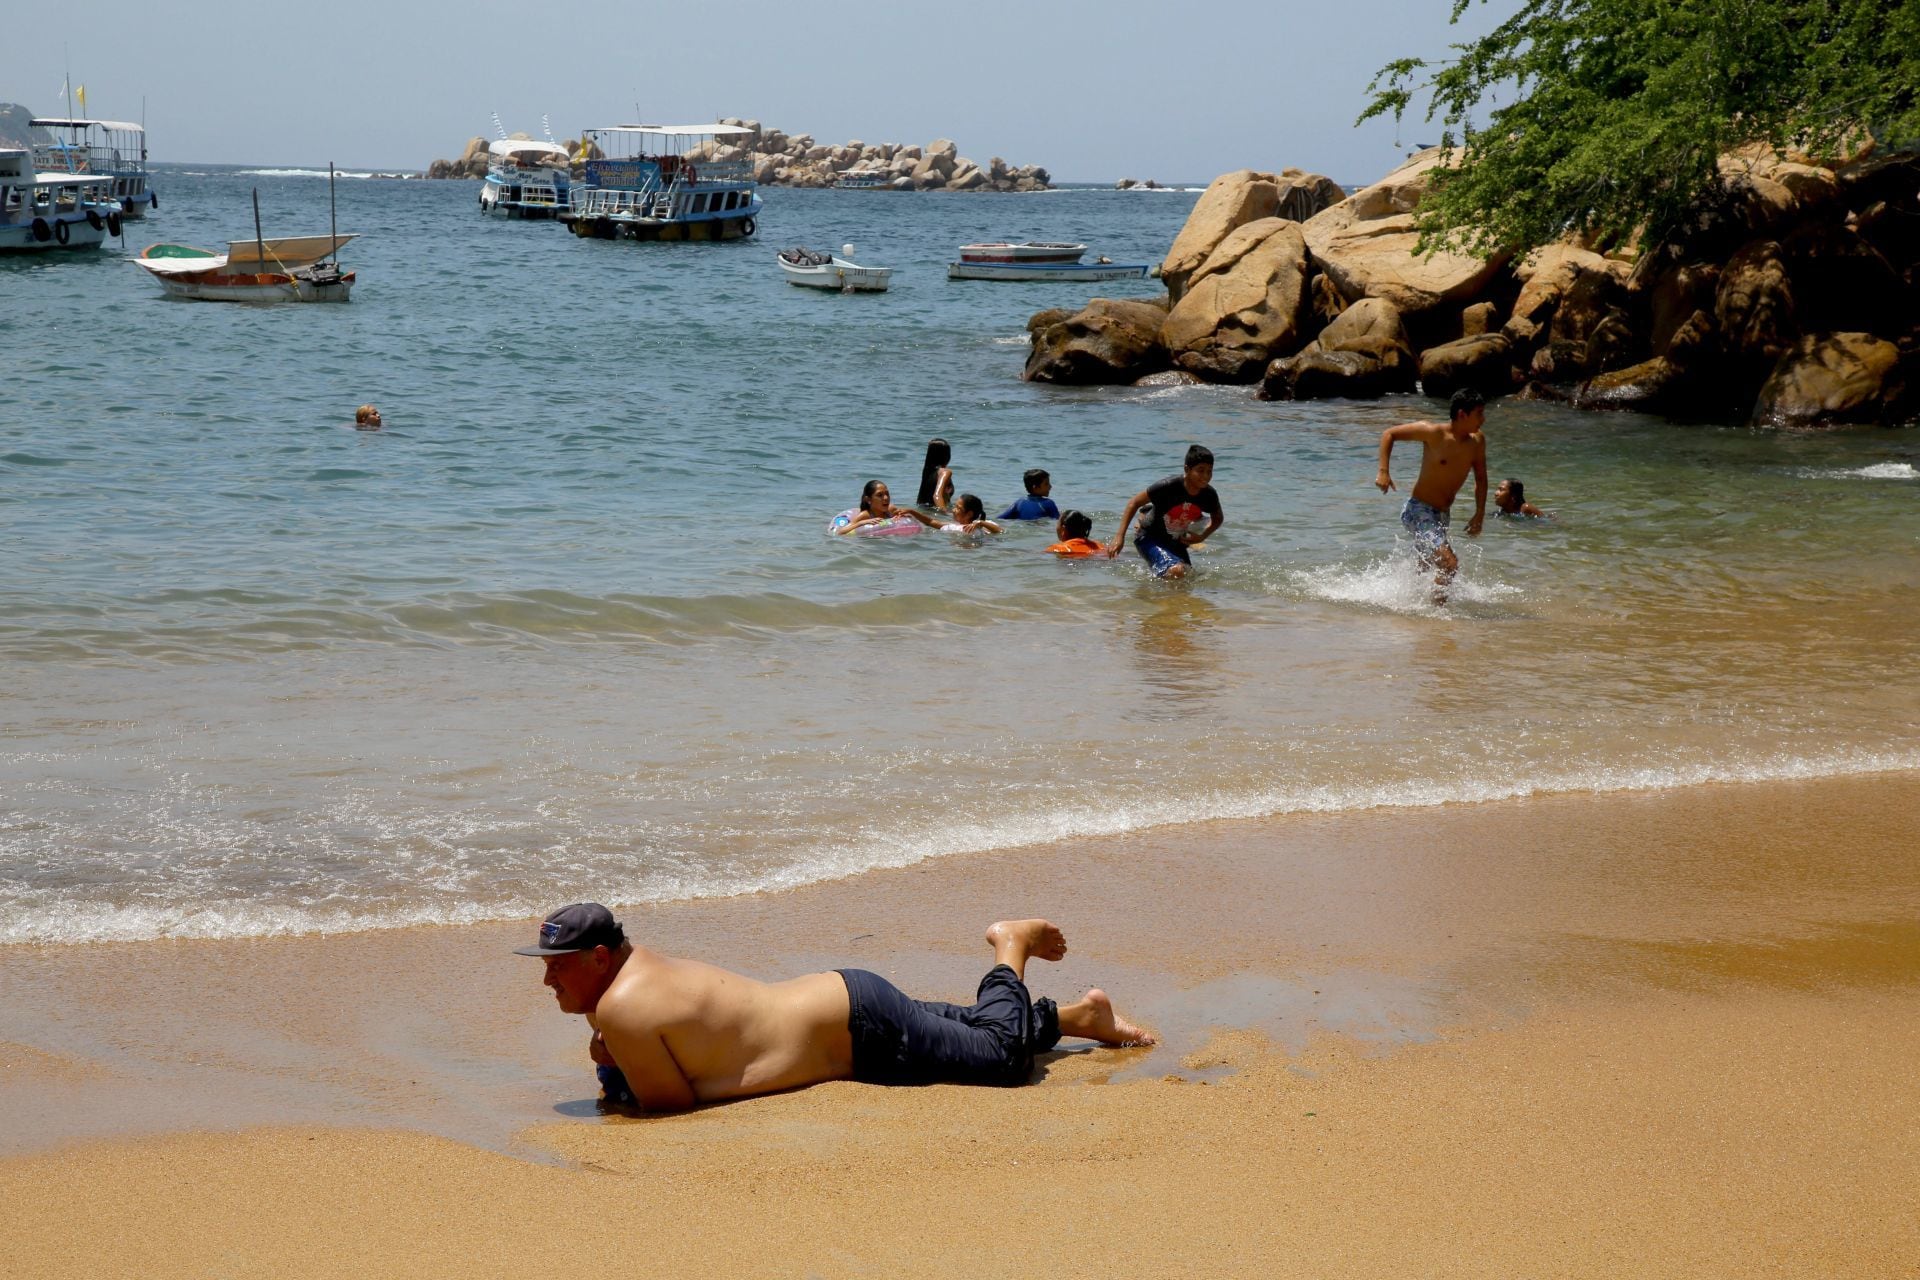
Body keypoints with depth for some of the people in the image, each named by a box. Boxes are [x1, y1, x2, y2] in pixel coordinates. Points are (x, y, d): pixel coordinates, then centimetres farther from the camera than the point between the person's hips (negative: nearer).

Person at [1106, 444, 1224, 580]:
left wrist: (1202, 537, -7)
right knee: (1177, 572, -30)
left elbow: (1218, 518, 11)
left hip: (1176, 543, 7)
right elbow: (1134, 502, -19)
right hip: (1150, 538, -6)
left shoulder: (1209, 495, -13)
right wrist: (1119, 537, -23)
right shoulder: (1169, 487, -28)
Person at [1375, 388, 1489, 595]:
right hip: (1419, 510, -8)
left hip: (1442, 515, 8)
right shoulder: (1434, 433, -18)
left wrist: (1479, 515, 3)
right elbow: (1389, 434, -9)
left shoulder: (1478, 440, -2)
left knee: (1425, 565, 24)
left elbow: (1480, 479, 11)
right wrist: (1383, 472, -19)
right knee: (1450, 564, -23)